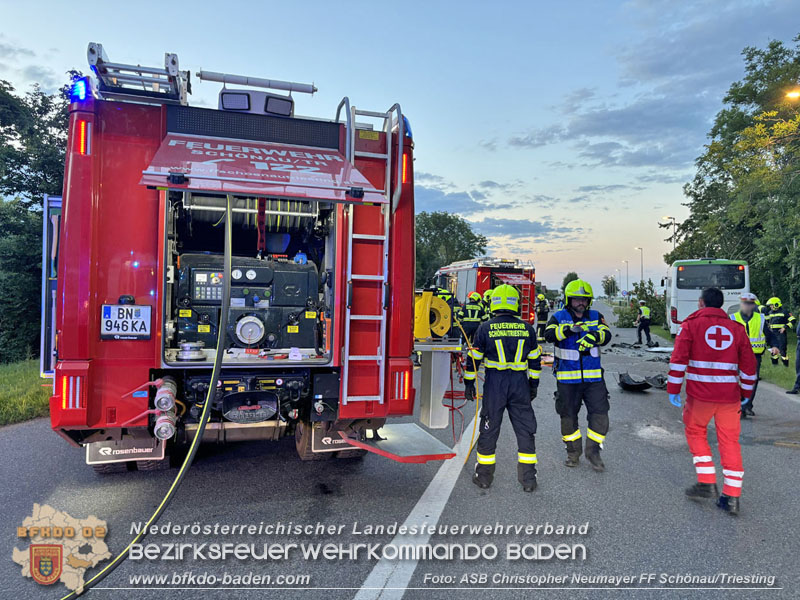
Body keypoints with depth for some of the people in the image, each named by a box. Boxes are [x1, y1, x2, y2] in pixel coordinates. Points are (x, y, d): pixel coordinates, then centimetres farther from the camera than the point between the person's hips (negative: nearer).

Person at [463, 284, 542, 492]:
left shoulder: (485, 328, -4)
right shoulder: (527, 329, 3)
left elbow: (474, 358, 0)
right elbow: (535, 360, 10)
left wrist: (469, 383, 10)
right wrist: (533, 385, 20)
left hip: (494, 382, -1)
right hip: (520, 383, 2)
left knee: (489, 430, 9)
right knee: (525, 430, 10)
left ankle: (484, 476, 18)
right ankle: (528, 479, 14)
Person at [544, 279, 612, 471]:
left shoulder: (596, 317, 7)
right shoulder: (559, 317, 0)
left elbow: (607, 335, -11)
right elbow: (549, 334, -20)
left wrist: (595, 335, -33)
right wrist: (568, 330, -37)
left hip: (593, 377, 2)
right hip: (567, 378, -1)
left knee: (599, 413, -1)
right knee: (568, 415, 9)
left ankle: (593, 451, 17)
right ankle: (573, 452, 27)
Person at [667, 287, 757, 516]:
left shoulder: (691, 324, 0)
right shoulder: (737, 329, 10)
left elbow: (679, 359, -9)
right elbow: (748, 366, 12)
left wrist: (673, 389, -4)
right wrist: (746, 394, 23)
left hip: (700, 394, -3)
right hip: (730, 395, 3)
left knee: (695, 432, 16)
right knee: (730, 441, 9)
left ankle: (707, 483, 13)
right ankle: (732, 496, 11)